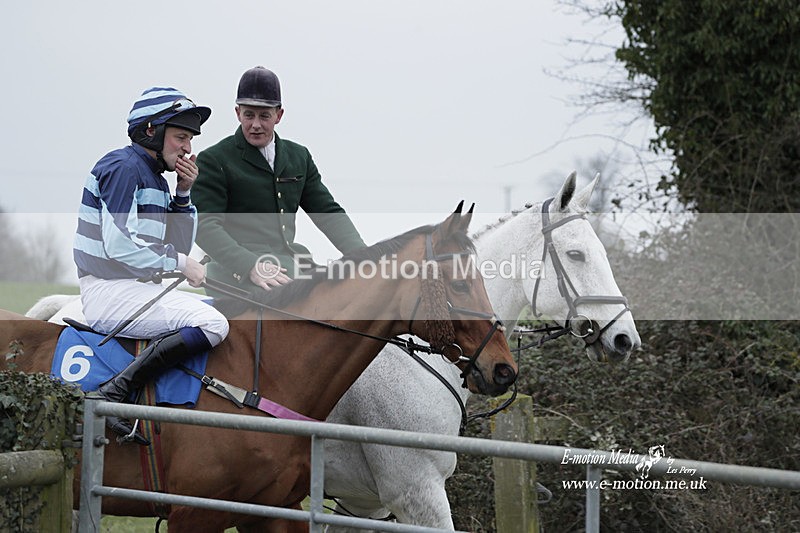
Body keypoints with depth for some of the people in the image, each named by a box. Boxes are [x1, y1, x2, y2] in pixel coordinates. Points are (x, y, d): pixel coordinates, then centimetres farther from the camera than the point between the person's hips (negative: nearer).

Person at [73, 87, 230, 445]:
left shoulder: (153, 177, 18)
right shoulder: (124, 167, -12)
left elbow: (179, 246, 18)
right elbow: (119, 246, -21)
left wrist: (183, 194, 6)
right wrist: (179, 262, -12)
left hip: (131, 289, 10)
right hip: (109, 290, -10)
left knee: (219, 310, 20)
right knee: (212, 325, -23)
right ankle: (114, 394, -25)